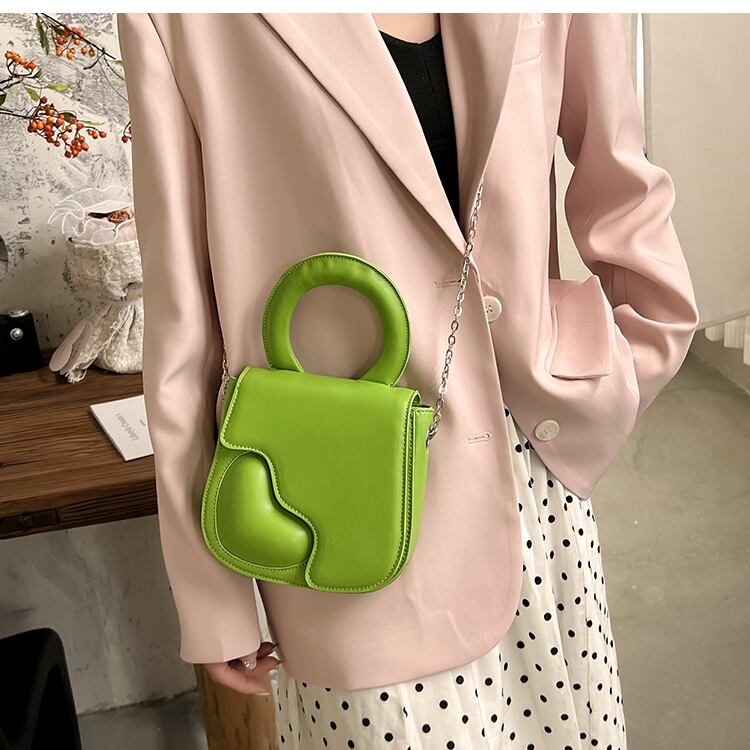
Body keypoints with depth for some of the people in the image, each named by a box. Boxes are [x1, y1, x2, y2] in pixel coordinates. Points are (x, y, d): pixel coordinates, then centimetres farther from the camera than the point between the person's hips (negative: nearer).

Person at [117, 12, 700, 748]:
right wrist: (210, 598, -5)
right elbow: (183, 324, -10)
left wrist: (615, 376, 1)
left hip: (535, 476, 5)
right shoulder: (189, 22, -12)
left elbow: (620, 183, 12)